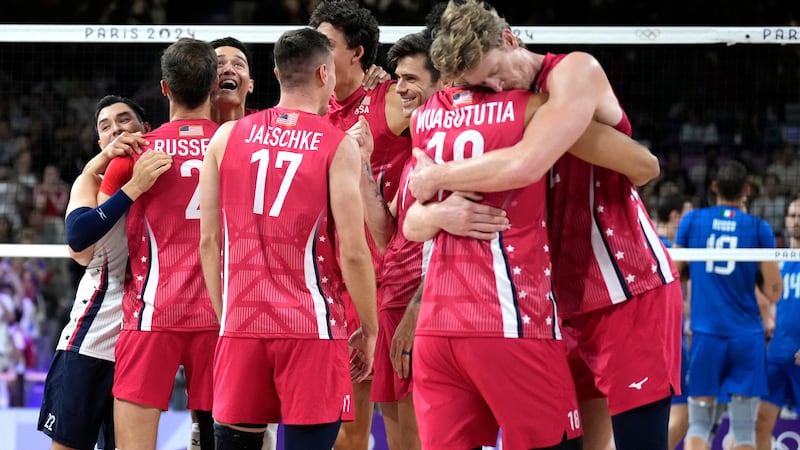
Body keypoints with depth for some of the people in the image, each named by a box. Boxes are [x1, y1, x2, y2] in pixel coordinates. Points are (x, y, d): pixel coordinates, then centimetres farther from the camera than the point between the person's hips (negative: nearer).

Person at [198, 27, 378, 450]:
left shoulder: (227, 137, 7)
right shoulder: (338, 146, -4)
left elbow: (209, 242, 8)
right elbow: (353, 252, -8)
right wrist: (369, 329, 3)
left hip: (241, 324, 3)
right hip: (312, 327, -3)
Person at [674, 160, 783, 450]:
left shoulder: (692, 221, 3)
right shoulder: (759, 229, -1)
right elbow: (774, 291, -1)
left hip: (705, 332, 1)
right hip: (746, 336, -1)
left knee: (698, 425, 6)